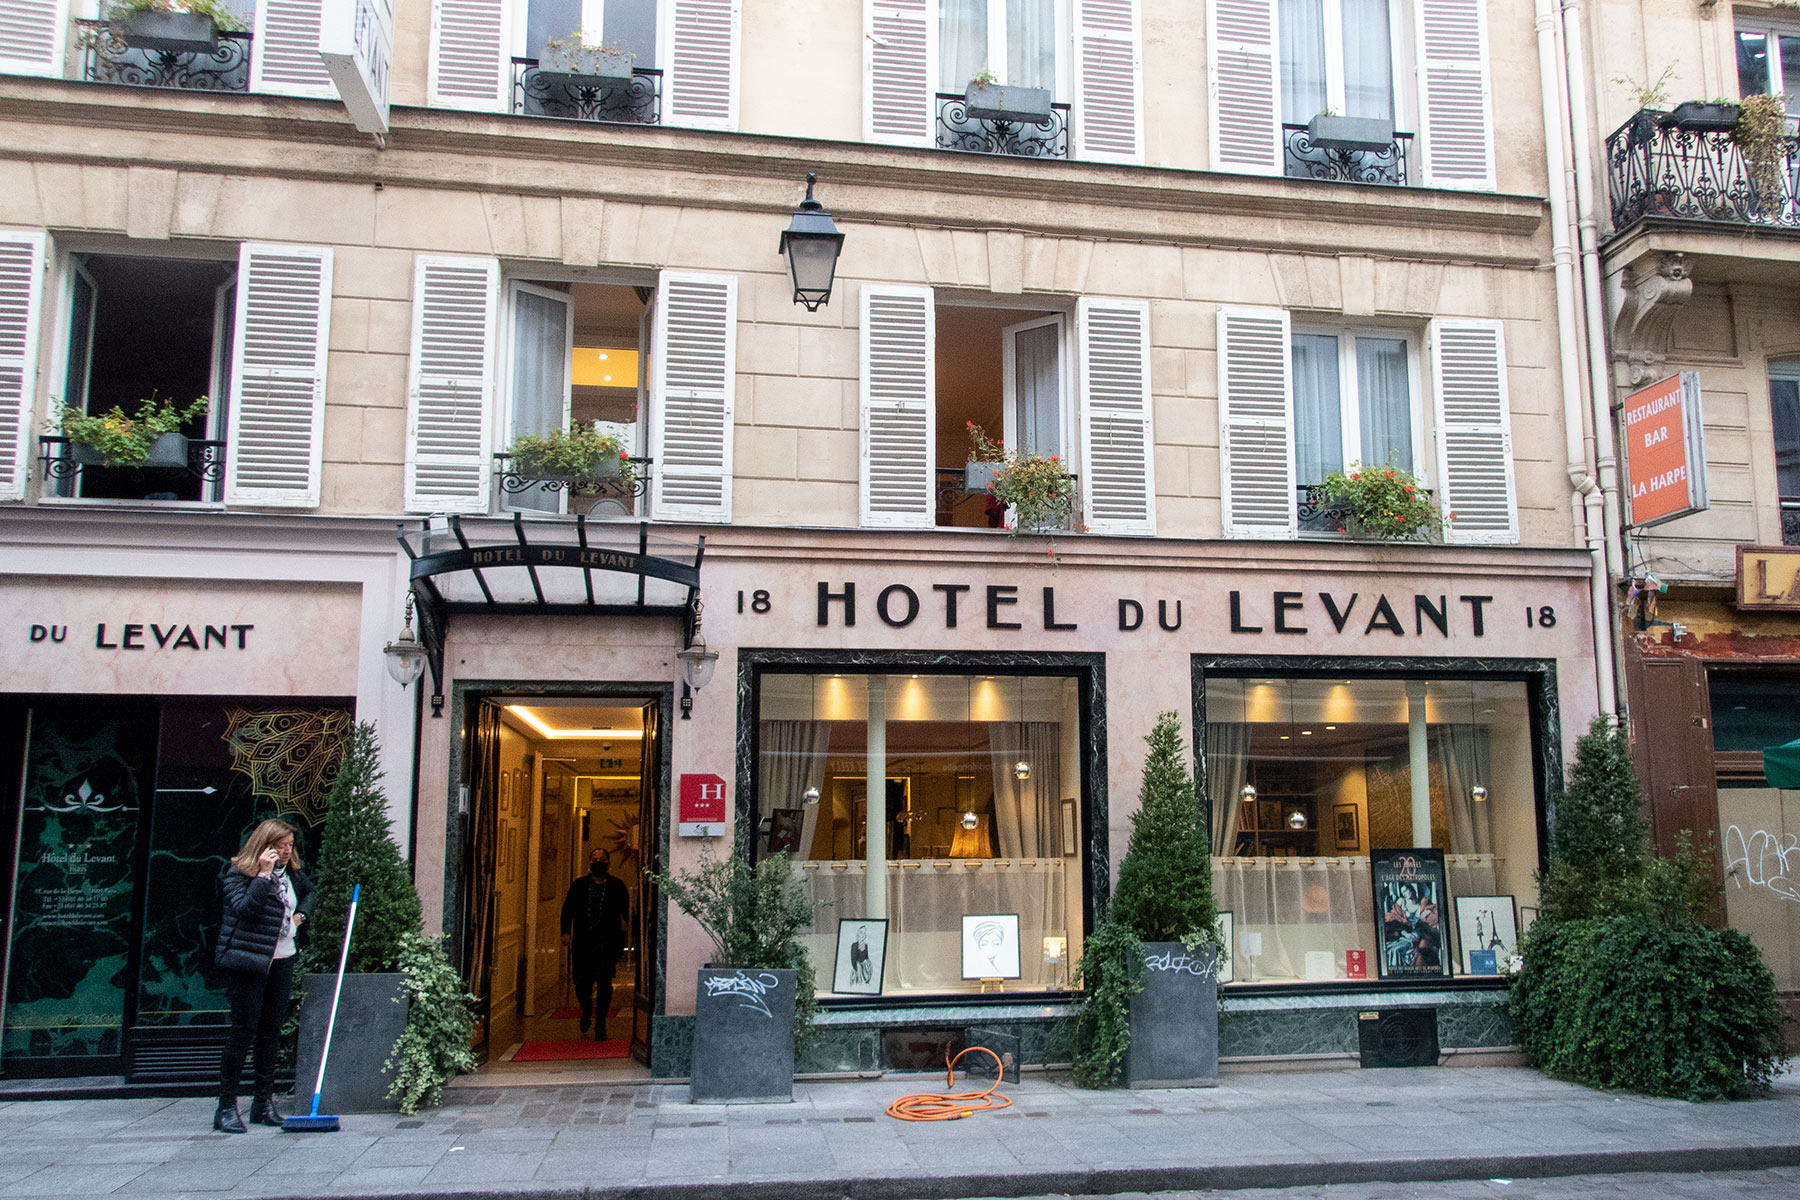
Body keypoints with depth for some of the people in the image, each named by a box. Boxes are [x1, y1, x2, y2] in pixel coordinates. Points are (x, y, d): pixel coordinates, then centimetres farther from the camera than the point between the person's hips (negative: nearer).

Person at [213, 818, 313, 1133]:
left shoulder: (290, 873, 9)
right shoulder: (238, 872, -9)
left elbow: (309, 891, 31)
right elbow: (243, 908, -26)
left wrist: (301, 914, 15)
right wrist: (264, 875, -26)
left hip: (282, 960, 7)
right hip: (247, 962, -6)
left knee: (271, 1033, 10)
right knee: (244, 1032, -6)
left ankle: (264, 1103, 18)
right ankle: (226, 1107, 3)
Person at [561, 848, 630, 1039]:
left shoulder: (617, 886, 7)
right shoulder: (578, 885, 10)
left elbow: (627, 913, 8)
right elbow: (567, 909, 5)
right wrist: (566, 932, -9)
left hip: (607, 943, -1)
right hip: (583, 943, 2)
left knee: (604, 980, -13)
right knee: (581, 982, 2)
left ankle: (600, 1022, -3)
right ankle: (586, 1011, 33)